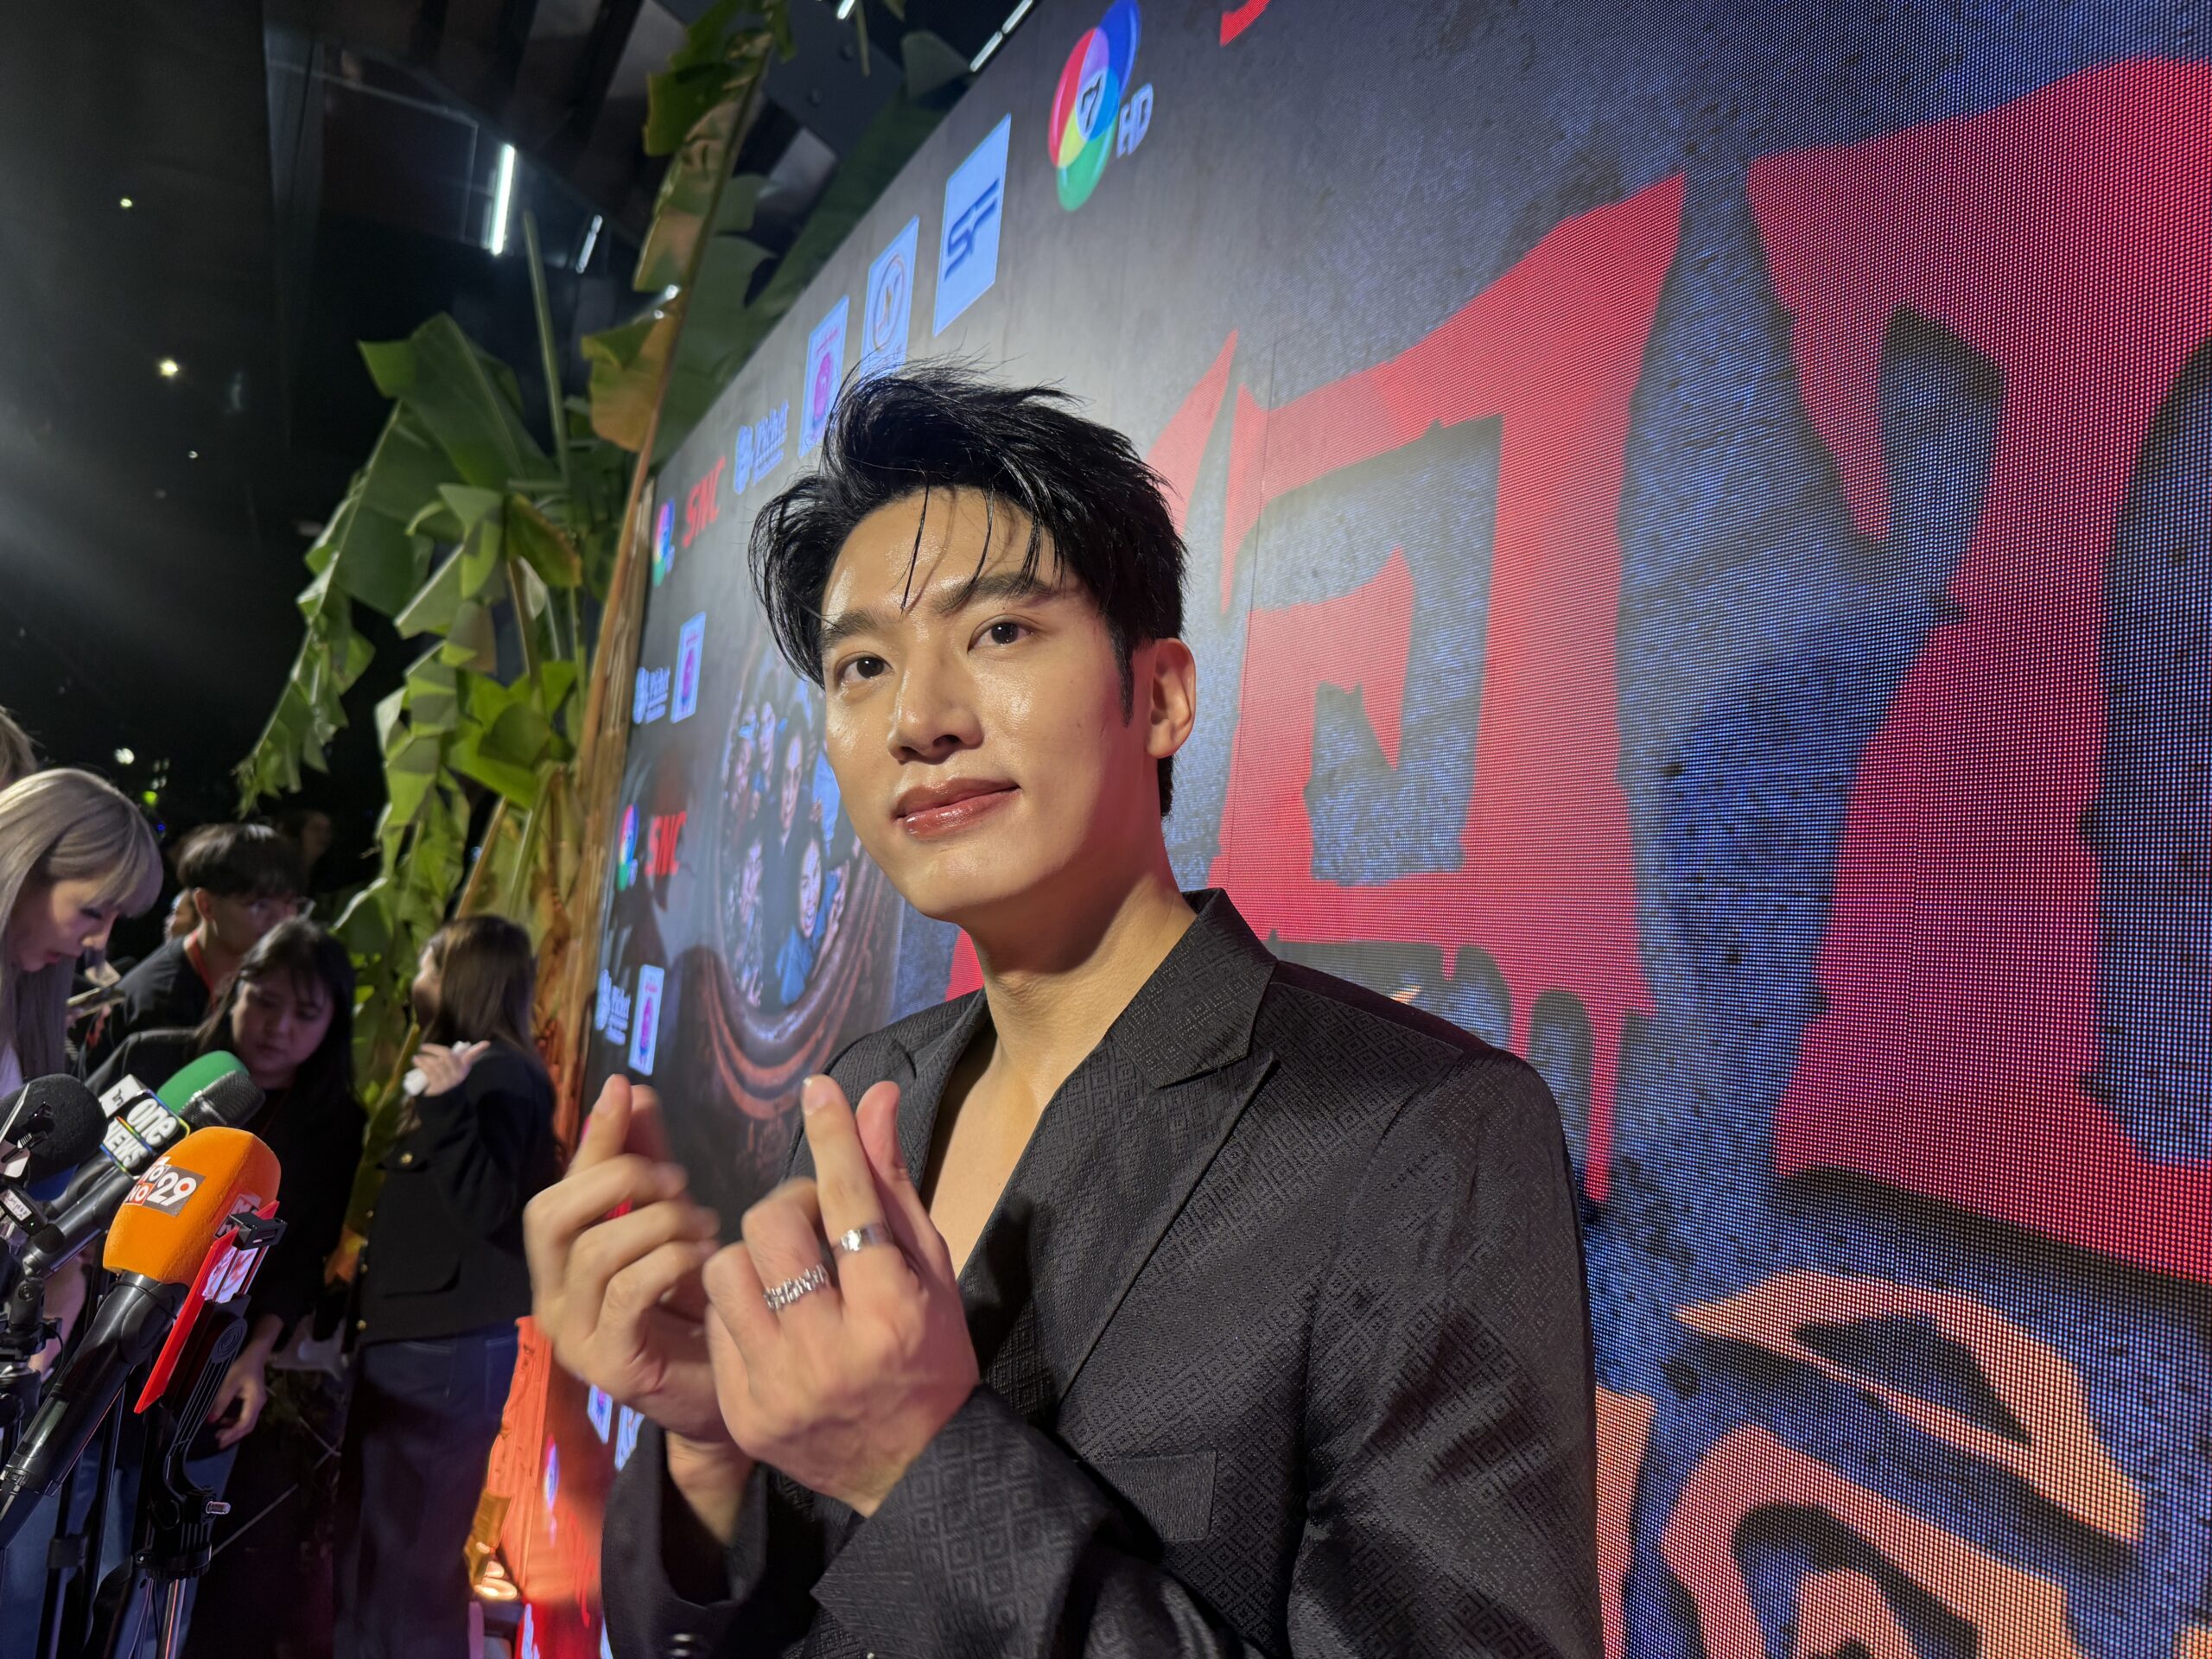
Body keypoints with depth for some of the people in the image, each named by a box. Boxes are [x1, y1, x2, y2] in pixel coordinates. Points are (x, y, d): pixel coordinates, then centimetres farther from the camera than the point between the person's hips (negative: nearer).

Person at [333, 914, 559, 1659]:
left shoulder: (500, 1077, -15)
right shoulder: (467, 1071, 15)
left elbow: (490, 1210, -26)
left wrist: (446, 1105, -33)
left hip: (447, 1351, -10)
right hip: (410, 1339, 10)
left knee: (410, 1561, -4)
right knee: (370, 1553, 20)